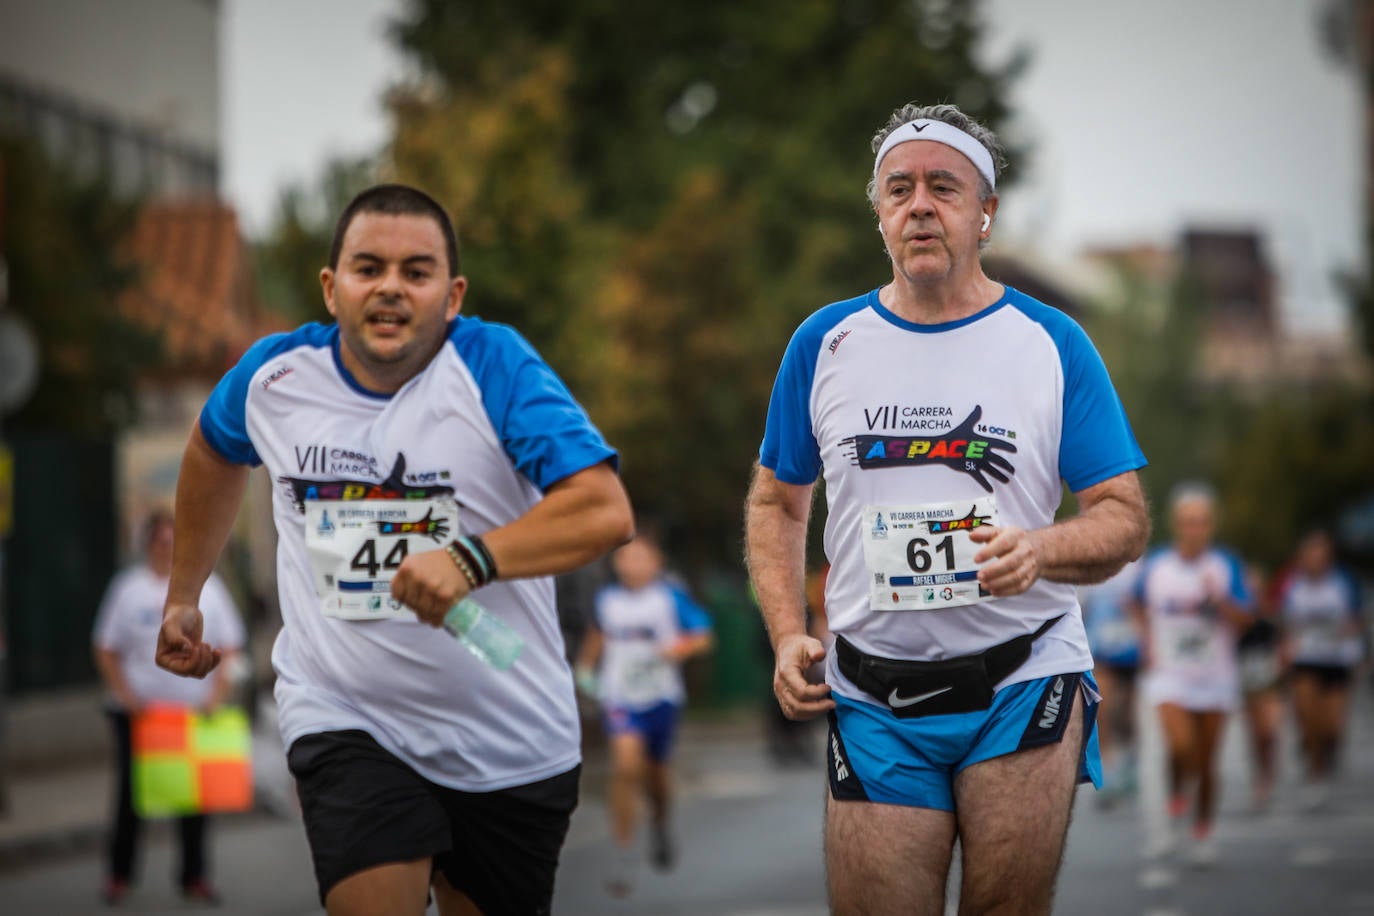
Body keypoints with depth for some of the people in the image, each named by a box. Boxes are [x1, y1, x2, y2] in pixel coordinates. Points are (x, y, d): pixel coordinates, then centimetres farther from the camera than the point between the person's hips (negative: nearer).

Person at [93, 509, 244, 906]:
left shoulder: (207, 586, 5)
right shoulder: (129, 587, 3)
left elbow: (228, 648, 6)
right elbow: (106, 650, 6)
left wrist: (218, 691, -8)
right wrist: (124, 694, -6)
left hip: (196, 709, 1)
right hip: (140, 709, -1)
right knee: (132, 792, 3)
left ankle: (194, 875, 13)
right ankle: (119, 875, 16)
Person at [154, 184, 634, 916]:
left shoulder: (494, 365, -14)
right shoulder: (274, 375, -2)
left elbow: (606, 511, -24)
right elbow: (214, 449, 23)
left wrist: (471, 560, -37)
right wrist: (182, 596, 29)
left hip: (511, 744, 0)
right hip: (343, 720, 1)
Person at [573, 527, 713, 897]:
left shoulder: (671, 597, -6)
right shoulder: (607, 599, 3)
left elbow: (703, 637, -3)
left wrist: (675, 650, -20)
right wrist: (585, 667, 18)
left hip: (662, 695, 0)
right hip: (620, 696, 0)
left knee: (657, 771, 13)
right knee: (625, 766, -18)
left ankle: (659, 825, 47)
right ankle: (624, 852, -12)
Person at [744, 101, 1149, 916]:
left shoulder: (1052, 343, 1)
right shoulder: (824, 343, 7)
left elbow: (1126, 519, 0)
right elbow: (777, 503, 17)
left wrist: (1039, 550, -21)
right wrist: (787, 635, 2)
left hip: (1025, 685, -1)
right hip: (874, 701, 2)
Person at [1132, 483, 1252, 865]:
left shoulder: (1225, 565, -3)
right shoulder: (1155, 564, -1)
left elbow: (1243, 621, -8)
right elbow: (1141, 605, 19)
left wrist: (1219, 600, -24)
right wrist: (1150, 643, 11)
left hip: (1215, 678, 1)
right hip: (1169, 675, -1)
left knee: (1206, 761, 4)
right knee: (1180, 747, -21)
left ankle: (1204, 833, 23)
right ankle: (1176, 805, 7)